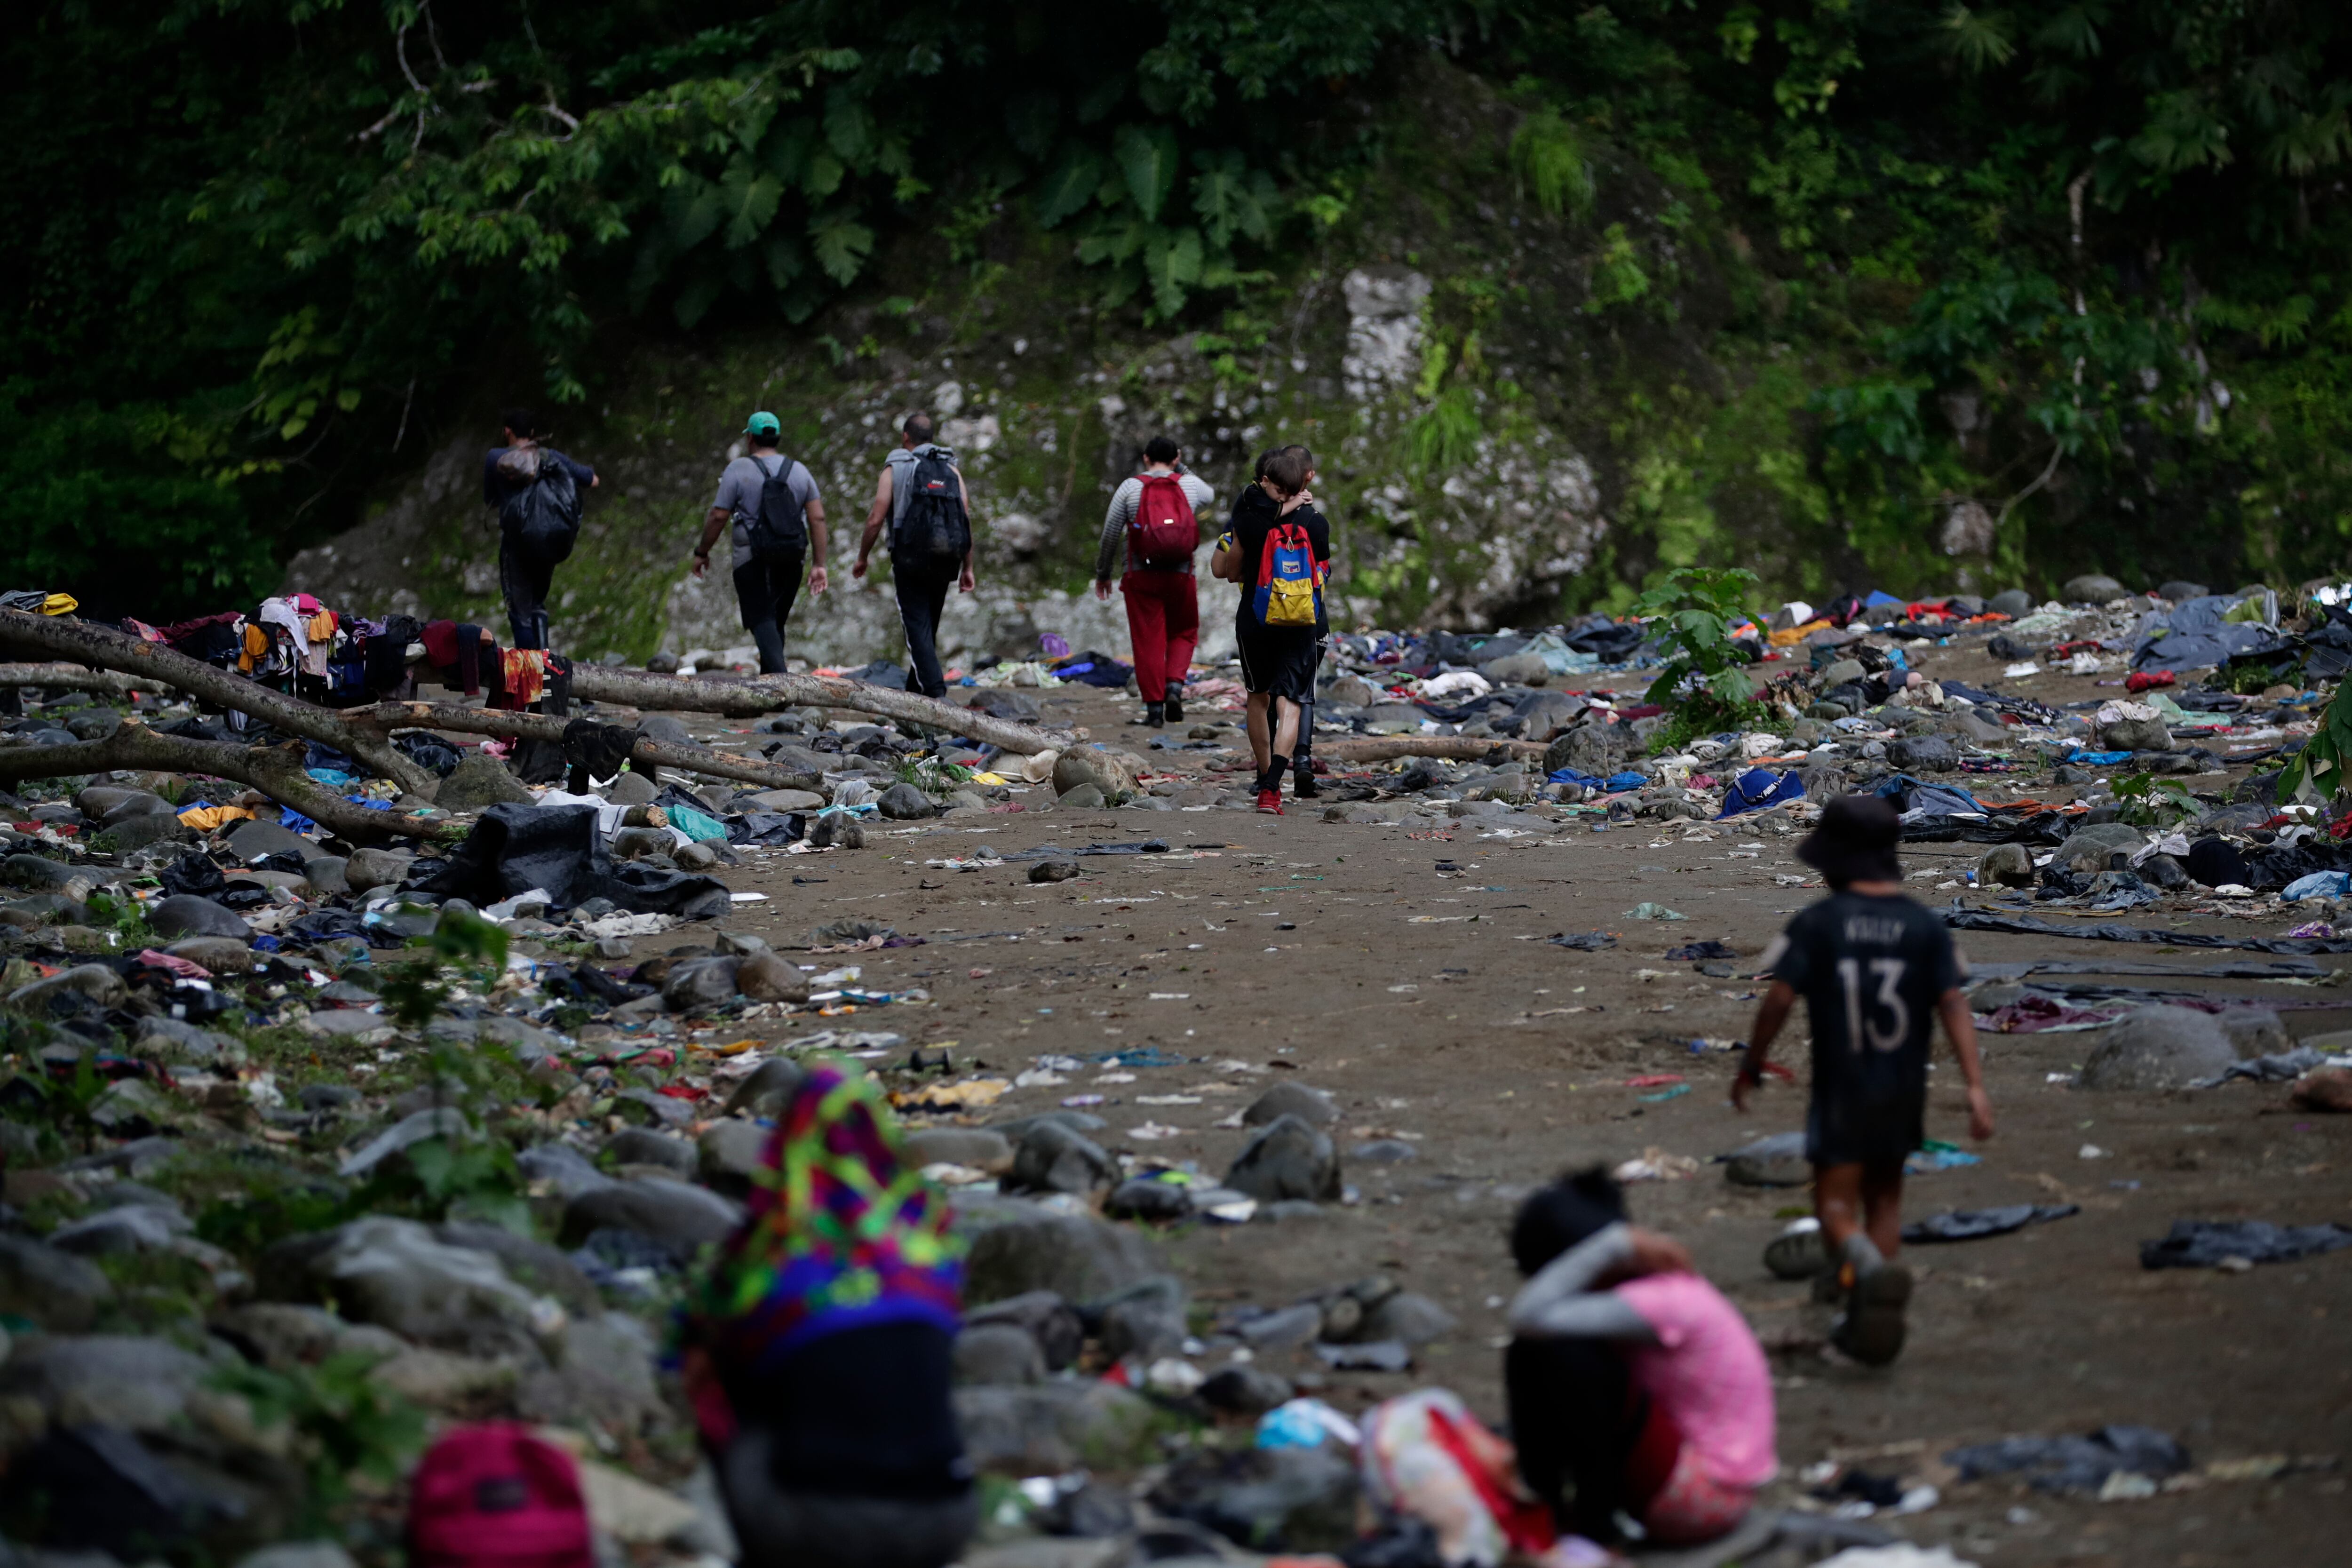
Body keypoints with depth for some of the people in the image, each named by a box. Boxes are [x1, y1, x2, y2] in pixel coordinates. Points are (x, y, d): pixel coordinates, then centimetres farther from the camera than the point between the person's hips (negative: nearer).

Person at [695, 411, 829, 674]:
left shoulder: (738, 470, -5)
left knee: (762, 622, -9)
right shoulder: (800, 472, 8)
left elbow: (718, 517, -8)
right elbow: (818, 518, 1)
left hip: (752, 562, -5)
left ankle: (780, 677, -30)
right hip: (790, 563, 5)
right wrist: (819, 565, 2)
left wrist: (702, 553, 6)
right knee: (776, 623, 16)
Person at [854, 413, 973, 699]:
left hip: (911, 559, -4)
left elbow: (876, 519, -5)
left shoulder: (895, 469, 0)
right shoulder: (951, 470, 11)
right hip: (945, 562, 4)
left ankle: (935, 690, -21)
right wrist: (967, 568, 8)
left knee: (918, 628, -6)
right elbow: (966, 520, 5)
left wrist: (862, 558, 7)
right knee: (928, 627, 17)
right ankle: (915, 689, 25)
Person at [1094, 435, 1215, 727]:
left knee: (1148, 642, 3)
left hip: (1141, 575, -1)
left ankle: (1154, 707, 0)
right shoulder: (1189, 485, 2)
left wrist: (1102, 574, 13)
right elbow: (1210, 497, 28)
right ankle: (1175, 687, -4)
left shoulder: (1130, 488, -2)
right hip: (1180, 576, 1)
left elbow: (1110, 536, 1)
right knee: (1183, 634, 18)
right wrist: (1181, 468, 28)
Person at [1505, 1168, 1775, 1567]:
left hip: (1710, 1492, -10)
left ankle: (1591, 1534, -16)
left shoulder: (1663, 1302, -26)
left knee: (1564, 1357, -28)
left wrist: (1613, 1246, -31)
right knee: (1528, 1359, 3)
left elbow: (1532, 1318, -35)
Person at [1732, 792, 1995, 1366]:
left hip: (1840, 1088, -4)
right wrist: (1976, 1088, -11)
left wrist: (1751, 1068, 2)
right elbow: (1953, 1004, -9)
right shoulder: (1925, 927, -2)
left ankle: (1870, 1267, -33)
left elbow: (1778, 1000, -11)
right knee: (1884, 1198, 20)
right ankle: (1865, 1318, 20)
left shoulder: (1818, 923, -9)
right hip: (1904, 1092, 4)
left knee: (1836, 1205, 0)